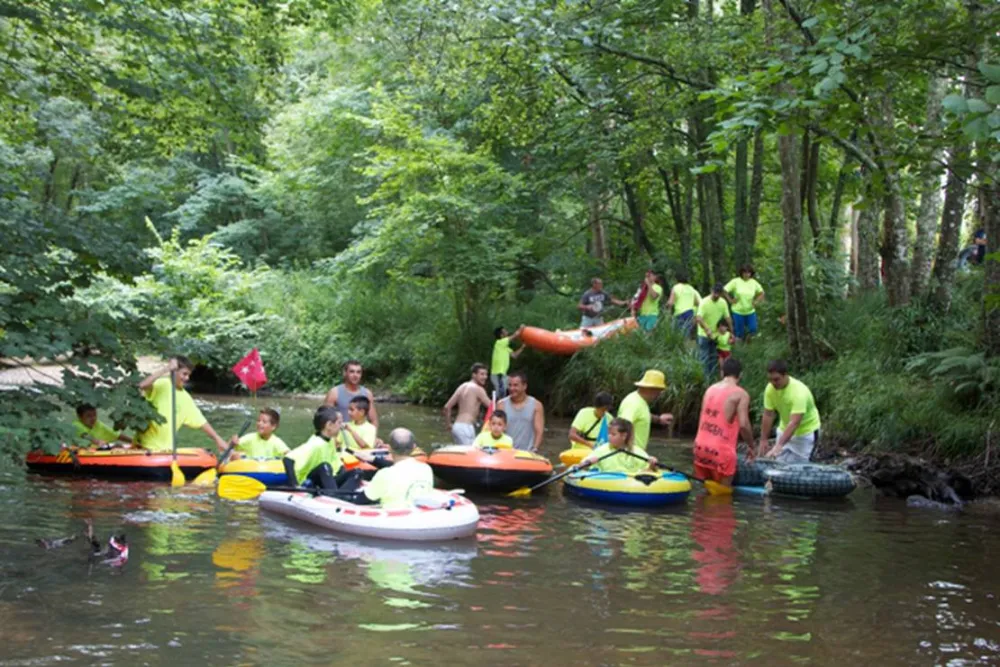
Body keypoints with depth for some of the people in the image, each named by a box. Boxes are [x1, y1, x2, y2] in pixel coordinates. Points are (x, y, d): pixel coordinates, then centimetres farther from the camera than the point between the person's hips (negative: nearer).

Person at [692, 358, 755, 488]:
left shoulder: (710, 389, 14)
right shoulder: (741, 394, -5)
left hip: (701, 447, 6)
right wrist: (751, 446, 1)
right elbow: (743, 425, -13)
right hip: (721, 451, -6)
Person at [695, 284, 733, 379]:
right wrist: (707, 330, -43)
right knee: (705, 359, -3)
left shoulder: (723, 303, -4)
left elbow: (727, 318, 4)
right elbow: (698, 318, -30)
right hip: (704, 335, -5)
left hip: (716, 335, 5)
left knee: (714, 358, 12)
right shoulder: (704, 302, -19)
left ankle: (713, 378, 22)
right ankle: (705, 378, 4)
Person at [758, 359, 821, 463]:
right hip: (785, 429, 6)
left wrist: (779, 445, -44)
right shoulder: (770, 389, -15)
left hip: (805, 431, -6)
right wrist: (763, 440, -7)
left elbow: (794, 423, -38)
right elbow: (768, 415, -7)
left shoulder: (799, 391, -33)